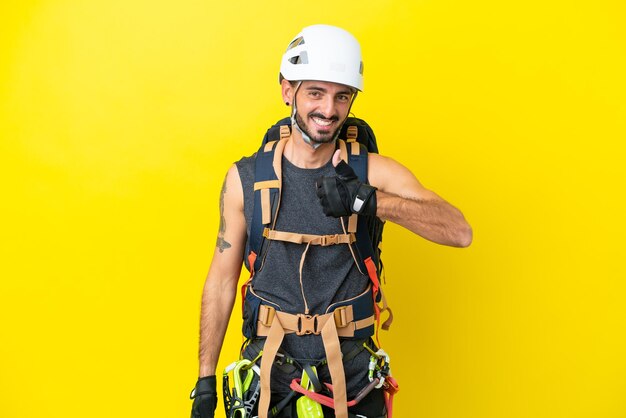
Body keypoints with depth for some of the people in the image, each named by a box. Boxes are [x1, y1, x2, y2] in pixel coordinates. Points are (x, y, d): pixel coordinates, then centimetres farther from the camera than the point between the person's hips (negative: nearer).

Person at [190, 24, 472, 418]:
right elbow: (221, 280, 0)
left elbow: (459, 232, -18)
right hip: (270, 370, 1)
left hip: (351, 371, 0)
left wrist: (368, 200, -32)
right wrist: (206, 380, 1)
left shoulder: (372, 172, -7)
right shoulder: (245, 178, -4)